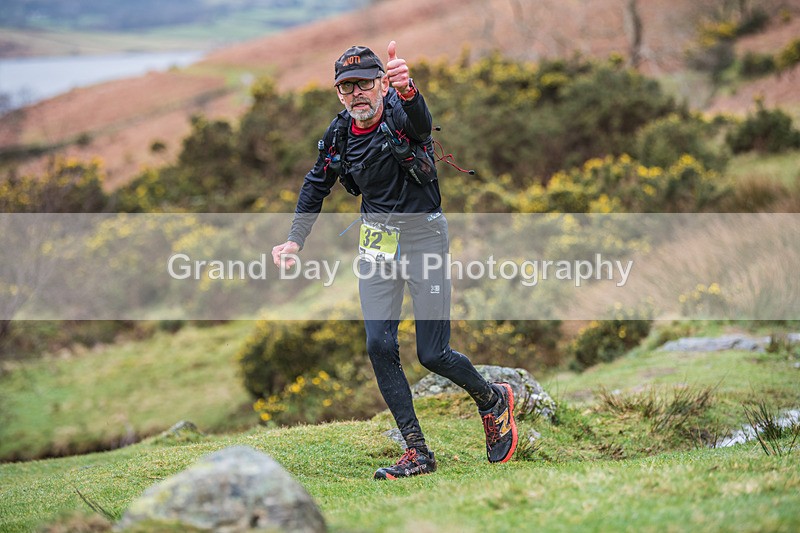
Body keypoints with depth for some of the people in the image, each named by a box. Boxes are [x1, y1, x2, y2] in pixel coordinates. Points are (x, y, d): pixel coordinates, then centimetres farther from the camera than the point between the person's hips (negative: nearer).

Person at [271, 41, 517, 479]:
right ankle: (417, 453, 1)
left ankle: (493, 400, 26)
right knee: (379, 346, -7)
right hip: (377, 241, 5)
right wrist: (295, 241, 5)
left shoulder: (401, 114, -18)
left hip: (423, 233, -5)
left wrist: (407, 89, -68)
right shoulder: (338, 135, -1)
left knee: (432, 354, -5)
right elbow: (316, 186, 15)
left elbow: (420, 120, -45)